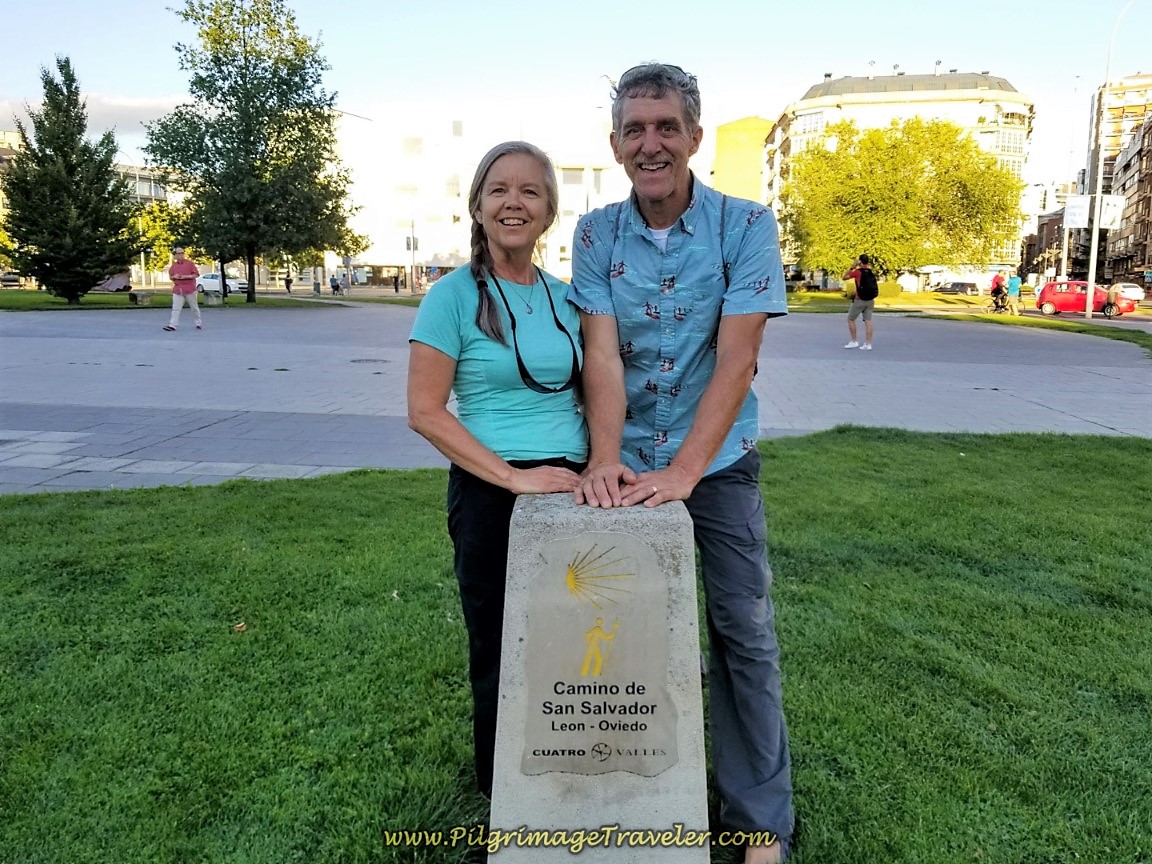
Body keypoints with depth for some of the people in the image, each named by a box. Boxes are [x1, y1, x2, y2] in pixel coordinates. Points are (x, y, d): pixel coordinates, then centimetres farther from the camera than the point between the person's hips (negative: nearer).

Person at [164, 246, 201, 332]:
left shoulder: (189, 263, -3)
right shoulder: (174, 265, 9)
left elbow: (196, 274, -5)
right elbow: (170, 276, 17)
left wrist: (185, 276, -16)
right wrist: (174, 277, -6)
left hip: (189, 289, -3)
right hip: (177, 289, 3)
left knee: (194, 307, 8)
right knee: (176, 308, -3)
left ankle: (199, 323, 22)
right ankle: (172, 325, -7)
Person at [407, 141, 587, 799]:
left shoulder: (565, 296, 7)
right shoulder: (456, 295, -8)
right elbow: (425, 411, -11)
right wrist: (514, 475, -18)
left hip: (573, 491, 5)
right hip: (492, 497, -4)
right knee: (502, 660, 9)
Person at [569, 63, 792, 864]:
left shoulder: (746, 225, -9)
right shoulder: (596, 234, -2)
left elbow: (735, 359, -17)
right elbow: (602, 355, -10)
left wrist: (684, 471, -23)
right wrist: (605, 459, -23)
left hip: (718, 458, -2)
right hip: (628, 463, 2)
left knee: (744, 632, 2)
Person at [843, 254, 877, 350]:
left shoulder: (857, 271, -9)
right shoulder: (872, 272, 7)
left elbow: (844, 278, 2)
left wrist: (852, 267, 3)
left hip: (859, 300, -5)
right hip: (870, 300, 5)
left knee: (851, 319, 9)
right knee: (868, 321, 4)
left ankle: (853, 342, 10)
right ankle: (868, 344, 1)